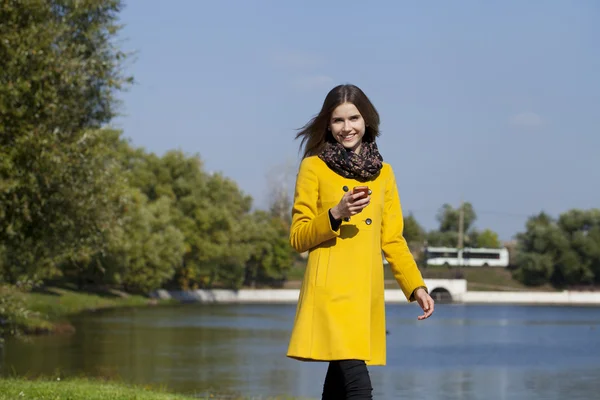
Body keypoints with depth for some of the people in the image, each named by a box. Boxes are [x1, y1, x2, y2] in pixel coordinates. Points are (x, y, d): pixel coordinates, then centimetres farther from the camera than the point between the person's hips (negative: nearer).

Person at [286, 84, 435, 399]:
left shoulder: (383, 173, 15)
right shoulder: (314, 167, 2)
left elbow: (392, 239, 17)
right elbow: (298, 237, 1)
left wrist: (416, 286, 5)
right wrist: (335, 215, -16)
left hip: (368, 291, 5)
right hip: (331, 289, -5)